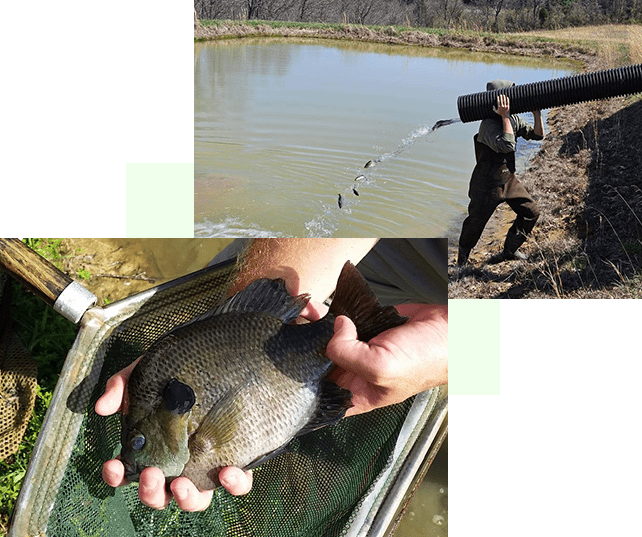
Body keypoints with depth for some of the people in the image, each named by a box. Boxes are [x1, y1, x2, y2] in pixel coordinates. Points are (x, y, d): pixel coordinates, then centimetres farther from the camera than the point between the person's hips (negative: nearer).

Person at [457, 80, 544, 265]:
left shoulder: (513, 119, 0)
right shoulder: (489, 124, -26)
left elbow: (537, 135, 4)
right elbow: (507, 145, -40)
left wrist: (537, 114, -11)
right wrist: (505, 116, -36)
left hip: (508, 179, 8)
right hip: (487, 184, -8)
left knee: (531, 212, 8)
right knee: (476, 221, 5)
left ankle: (510, 250, 23)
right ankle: (462, 259, 28)